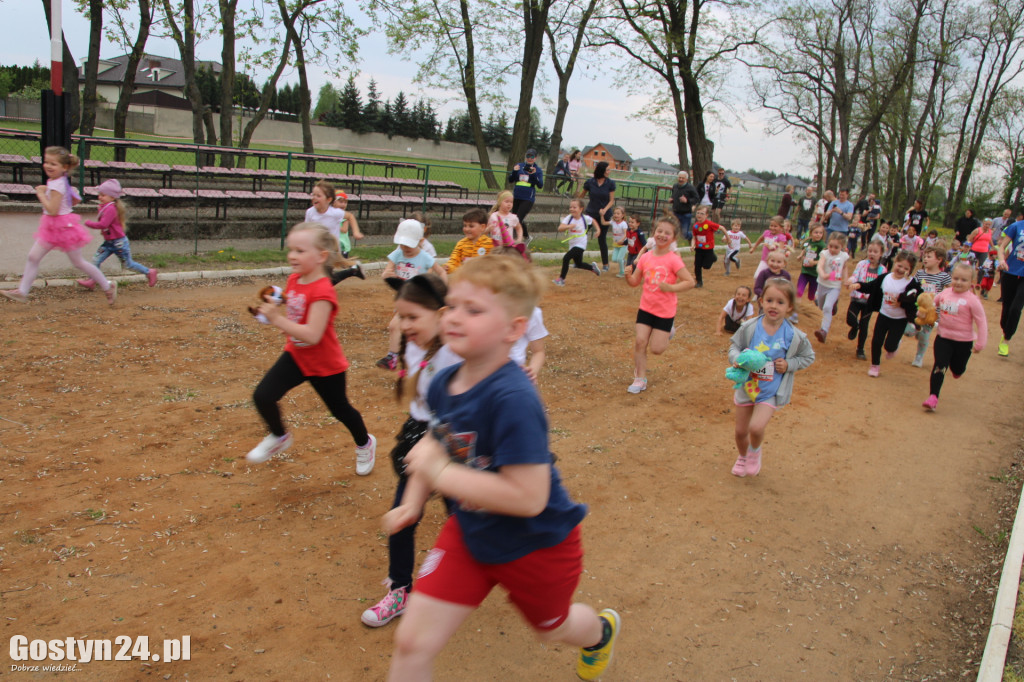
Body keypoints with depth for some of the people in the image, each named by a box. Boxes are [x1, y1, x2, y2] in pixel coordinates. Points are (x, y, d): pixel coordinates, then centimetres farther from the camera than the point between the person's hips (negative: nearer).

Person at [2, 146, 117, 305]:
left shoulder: (56, 185, -21)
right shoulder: (61, 181, 5)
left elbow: (52, 210, -26)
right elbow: (76, 200, 16)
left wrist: (41, 194, -16)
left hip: (63, 226, -9)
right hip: (52, 227, 9)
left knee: (78, 262, 2)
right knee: (32, 257, 5)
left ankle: (108, 286, 15)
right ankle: (22, 291, 10)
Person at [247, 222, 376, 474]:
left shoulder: (322, 292, -29)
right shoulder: (293, 280, -3)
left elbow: (312, 335, -35)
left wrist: (277, 319, -35)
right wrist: (272, 309, -6)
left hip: (326, 365, -6)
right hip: (296, 356, 6)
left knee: (340, 410, 14)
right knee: (262, 396, -9)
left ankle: (365, 444, 43)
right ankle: (278, 437, 20)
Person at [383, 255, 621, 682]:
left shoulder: (512, 399, -35)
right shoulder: (443, 383, -10)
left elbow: (528, 496, -37)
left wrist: (439, 472, -32)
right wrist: (413, 502, -2)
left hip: (535, 546, -5)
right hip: (471, 534, 5)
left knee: (552, 628, 27)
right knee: (412, 642, 0)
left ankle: (602, 631, 63)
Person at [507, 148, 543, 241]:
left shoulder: (538, 170, 0)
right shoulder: (519, 166, 8)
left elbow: (540, 186, -9)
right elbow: (510, 180, 7)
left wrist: (534, 174, -21)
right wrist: (514, 171, -11)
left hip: (528, 199, -5)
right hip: (516, 197, 5)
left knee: (518, 219, -15)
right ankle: (527, 237, 34)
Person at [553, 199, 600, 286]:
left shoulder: (585, 218, -10)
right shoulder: (569, 218, -10)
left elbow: (593, 221, 13)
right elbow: (560, 228, -23)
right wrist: (568, 226, -39)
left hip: (580, 244, -4)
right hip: (572, 244, 4)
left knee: (566, 258, -20)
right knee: (579, 264, 20)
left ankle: (562, 279, -8)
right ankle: (592, 267, 49)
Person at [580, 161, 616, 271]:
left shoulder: (610, 183, -6)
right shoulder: (590, 182, -6)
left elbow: (612, 200, -6)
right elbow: (581, 196, 8)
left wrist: (605, 209, -21)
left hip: (604, 215, -1)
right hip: (591, 213, 1)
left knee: (602, 239, 5)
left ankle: (605, 264, 18)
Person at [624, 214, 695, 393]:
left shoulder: (673, 260, -14)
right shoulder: (646, 257, -2)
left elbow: (690, 282, -15)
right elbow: (635, 282, 5)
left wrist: (671, 288, -28)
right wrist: (628, 275, -16)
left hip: (665, 311, -3)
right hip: (646, 307, 3)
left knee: (656, 348, 1)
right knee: (640, 341, -6)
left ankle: (668, 331, 34)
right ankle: (640, 379, 8)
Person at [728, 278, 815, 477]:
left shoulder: (794, 336, -12)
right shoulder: (749, 327, -11)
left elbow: (808, 357, 4)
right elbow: (734, 345, 3)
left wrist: (789, 364, -13)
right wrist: (737, 358, -19)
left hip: (772, 392, -2)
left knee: (756, 427, -20)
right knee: (740, 431, 12)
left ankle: (755, 452, 15)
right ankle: (743, 457, 45)